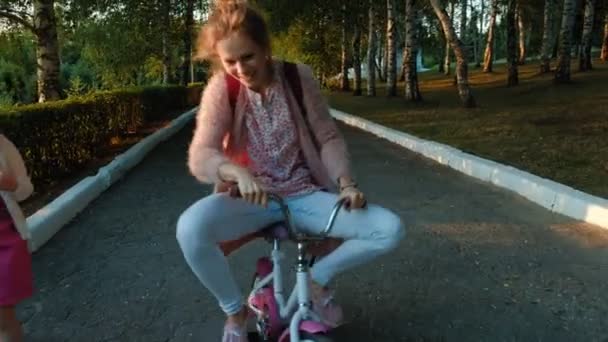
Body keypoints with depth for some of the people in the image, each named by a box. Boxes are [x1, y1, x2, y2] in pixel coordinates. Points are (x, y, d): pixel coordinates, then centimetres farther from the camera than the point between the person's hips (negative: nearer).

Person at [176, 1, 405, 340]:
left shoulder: (299, 77, -6)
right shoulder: (221, 88, -10)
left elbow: (328, 137, 0)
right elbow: (200, 157, -20)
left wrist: (345, 181, -17)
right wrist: (238, 172, -41)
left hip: (304, 195, 2)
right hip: (251, 198, -1)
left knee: (391, 229, -19)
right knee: (190, 228, -34)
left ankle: (319, 277, 10)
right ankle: (236, 312, -4)